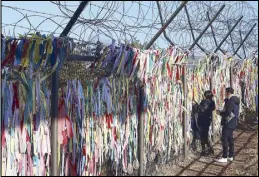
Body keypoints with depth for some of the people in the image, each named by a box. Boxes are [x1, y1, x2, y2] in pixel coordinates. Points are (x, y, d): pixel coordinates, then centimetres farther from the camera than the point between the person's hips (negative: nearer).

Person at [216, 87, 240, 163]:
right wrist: (222, 112, 15)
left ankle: (225, 157, -6)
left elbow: (228, 113, -23)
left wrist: (220, 113, -7)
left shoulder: (230, 101, -18)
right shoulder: (236, 100, 13)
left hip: (228, 123, -10)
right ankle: (231, 156, 21)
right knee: (230, 139, 16)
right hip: (233, 123, 10)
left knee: (224, 139, -7)